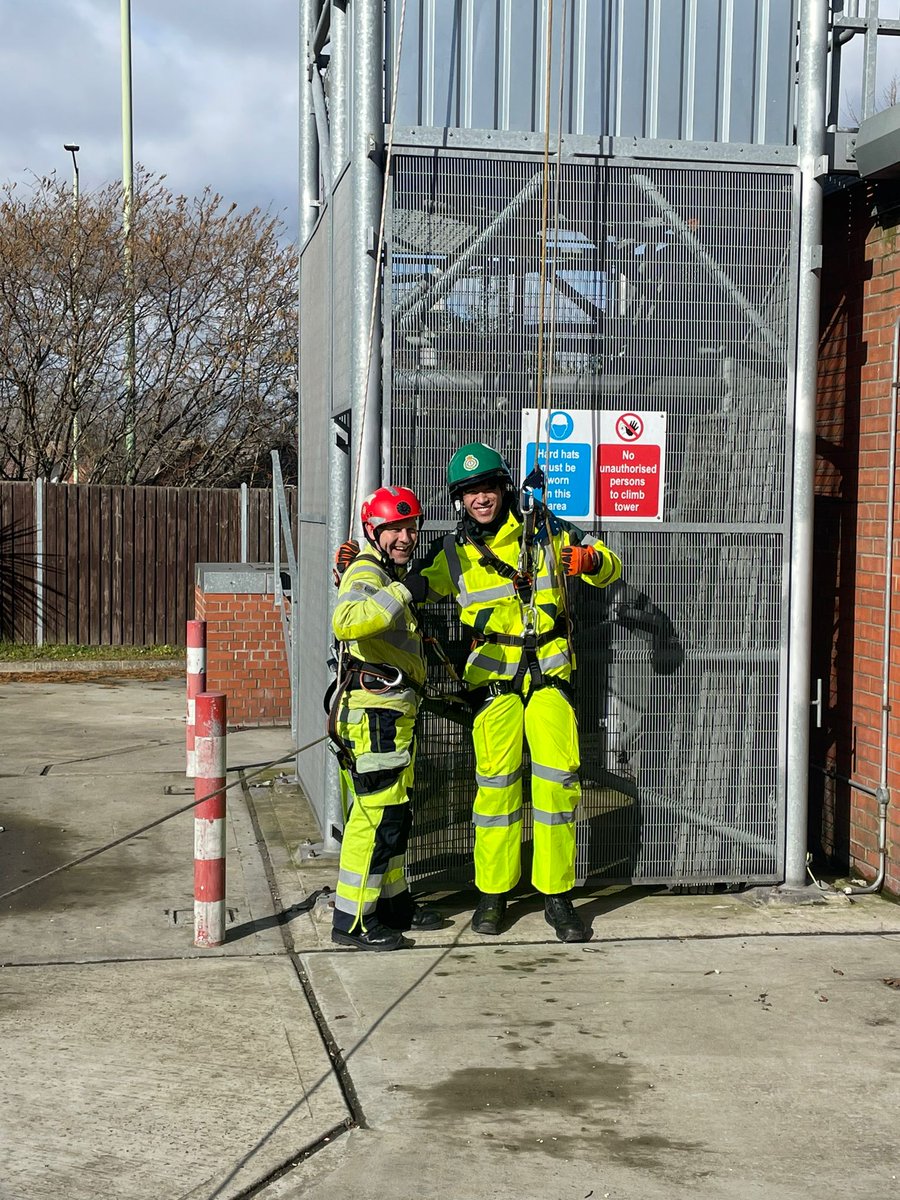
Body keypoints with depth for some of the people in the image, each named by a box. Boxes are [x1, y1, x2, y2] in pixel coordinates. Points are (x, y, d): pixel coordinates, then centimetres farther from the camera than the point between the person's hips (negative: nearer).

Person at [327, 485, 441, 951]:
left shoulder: (390, 574, 20)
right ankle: (352, 919, -2)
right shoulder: (366, 572, -13)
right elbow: (347, 623, -36)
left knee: (394, 812, 18)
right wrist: (399, 594, -39)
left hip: (393, 713, 10)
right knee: (377, 815, -9)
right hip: (373, 713, -10)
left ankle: (393, 900, 30)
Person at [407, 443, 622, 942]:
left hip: (549, 674, 0)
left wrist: (590, 560, -16)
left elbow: (610, 568, 9)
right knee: (496, 783, -3)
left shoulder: (545, 531, 3)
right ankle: (492, 893, 12)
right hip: (494, 679, 0)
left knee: (559, 779, -5)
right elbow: (415, 587, 15)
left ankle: (557, 895, 6)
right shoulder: (454, 553, 4)